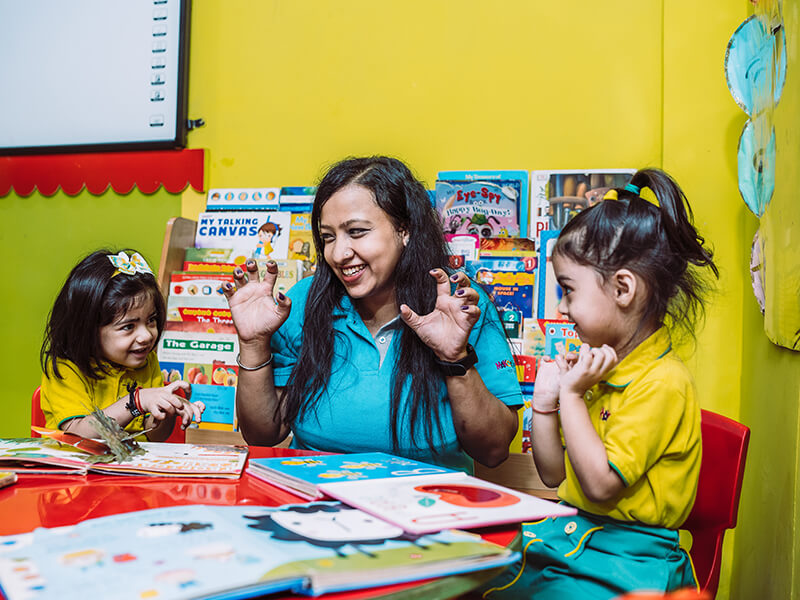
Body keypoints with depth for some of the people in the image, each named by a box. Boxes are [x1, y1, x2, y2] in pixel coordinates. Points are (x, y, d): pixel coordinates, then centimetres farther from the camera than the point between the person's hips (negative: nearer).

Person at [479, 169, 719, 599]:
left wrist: (571, 396, -16)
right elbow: (553, 475, 13)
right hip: (573, 532, 8)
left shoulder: (662, 382, -16)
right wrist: (545, 400, 0)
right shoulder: (599, 367, 10)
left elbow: (600, 484, -20)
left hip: (629, 562, -7)